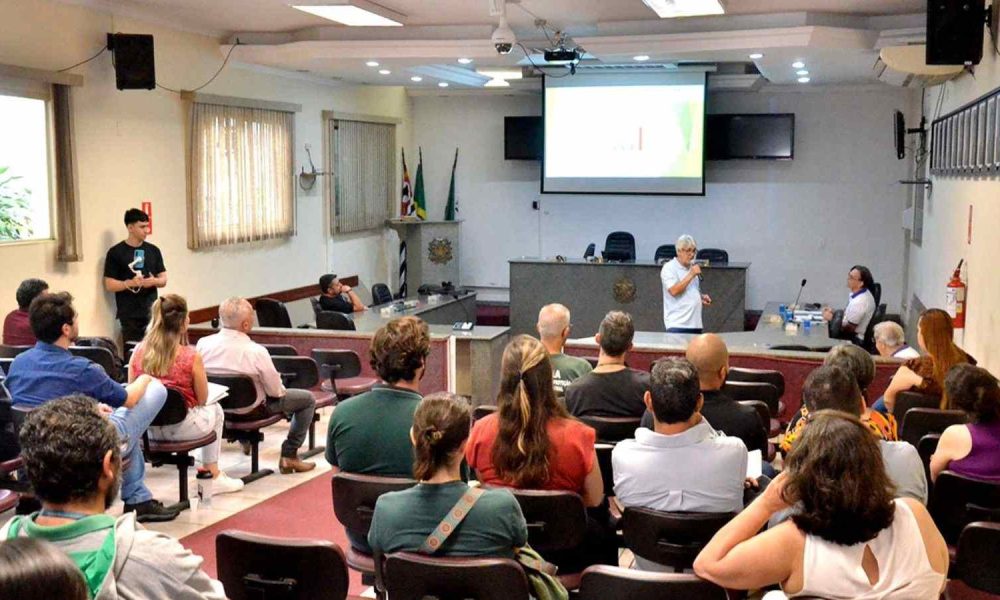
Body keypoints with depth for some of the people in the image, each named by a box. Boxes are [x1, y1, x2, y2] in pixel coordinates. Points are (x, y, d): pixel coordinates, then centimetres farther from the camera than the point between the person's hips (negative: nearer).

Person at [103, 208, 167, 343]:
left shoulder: (153, 250, 10)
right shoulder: (115, 252, -2)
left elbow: (163, 279, 12)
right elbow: (109, 285, -4)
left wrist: (154, 281, -10)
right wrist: (130, 283, -20)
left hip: (152, 313, 3)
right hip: (129, 316, -3)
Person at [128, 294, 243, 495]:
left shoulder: (138, 352, -7)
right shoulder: (191, 356, -19)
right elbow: (203, 399, -7)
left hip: (148, 428, 5)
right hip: (181, 428, -5)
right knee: (216, 410, 30)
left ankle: (210, 474, 37)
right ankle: (212, 476, 38)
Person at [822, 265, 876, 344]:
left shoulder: (859, 302, -29)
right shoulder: (864, 293, 0)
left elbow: (849, 329, -19)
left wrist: (832, 318, -9)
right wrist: (833, 312, 3)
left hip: (856, 340, -9)